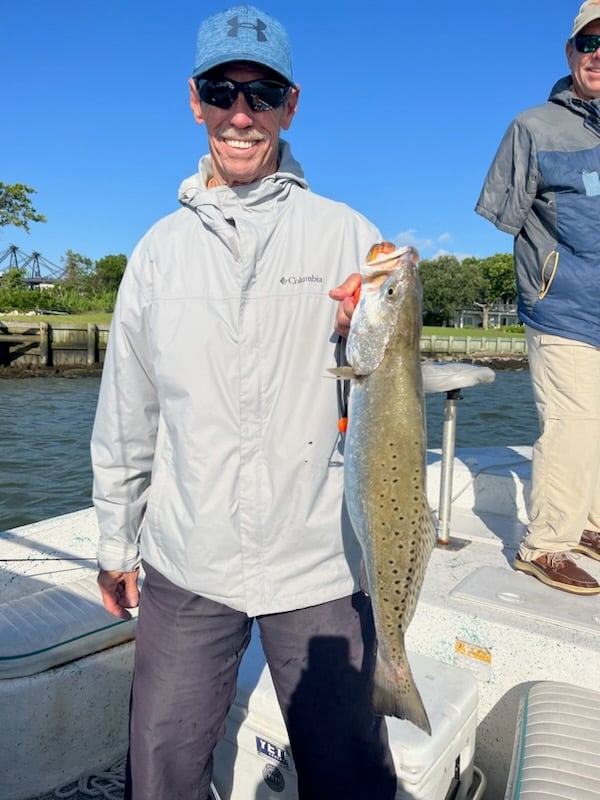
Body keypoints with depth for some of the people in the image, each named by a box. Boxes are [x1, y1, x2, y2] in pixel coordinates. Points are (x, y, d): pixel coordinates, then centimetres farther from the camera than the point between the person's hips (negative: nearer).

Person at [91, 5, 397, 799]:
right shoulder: (160, 248, 5)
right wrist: (116, 542, 15)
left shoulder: (345, 233, -2)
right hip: (185, 568, 3)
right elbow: (125, 415, 10)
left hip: (321, 565, -2)